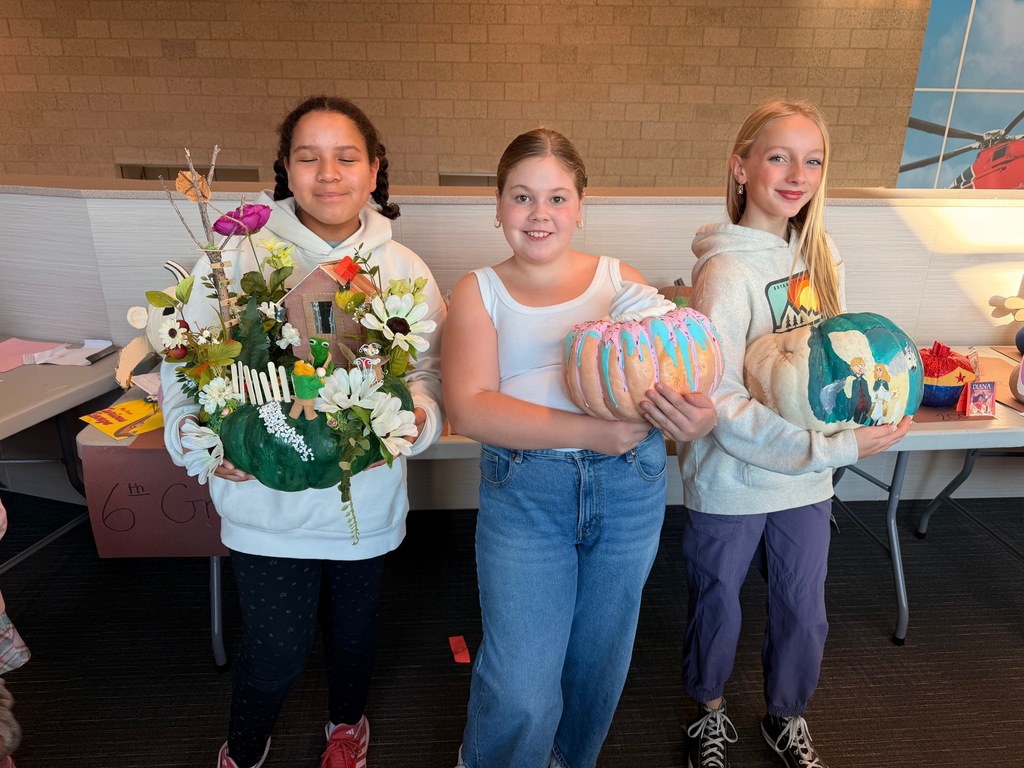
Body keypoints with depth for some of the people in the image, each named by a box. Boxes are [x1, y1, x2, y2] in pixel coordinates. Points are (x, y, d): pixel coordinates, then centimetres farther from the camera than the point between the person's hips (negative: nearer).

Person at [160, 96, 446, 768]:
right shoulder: (239, 253, -7)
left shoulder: (403, 268, -2)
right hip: (266, 494, -1)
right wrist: (195, 432, -19)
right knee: (276, 650, 9)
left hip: (367, 495, 2)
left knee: (354, 626, 23)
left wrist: (415, 415, -21)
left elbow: (431, 367, -1)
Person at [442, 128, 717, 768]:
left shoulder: (623, 279, 7)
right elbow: (469, 408, -11)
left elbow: (679, 377, 2)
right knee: (520, 695, 1)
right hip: (523, 490, -2)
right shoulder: (480, 292, 3)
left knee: (599, 661, 20)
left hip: (631, 487, 3)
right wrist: (588, 431, -22)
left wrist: (698, 418, -23)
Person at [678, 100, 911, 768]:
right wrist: (834, 447, -23)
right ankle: (712, 713, 46)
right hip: (733, 481, -5)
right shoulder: (728, 272, -20)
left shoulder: (820, 252, 0)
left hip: (809, 477, 6)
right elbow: (720, 406, -23)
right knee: (718, 607, 16)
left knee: (804, 612, 20)